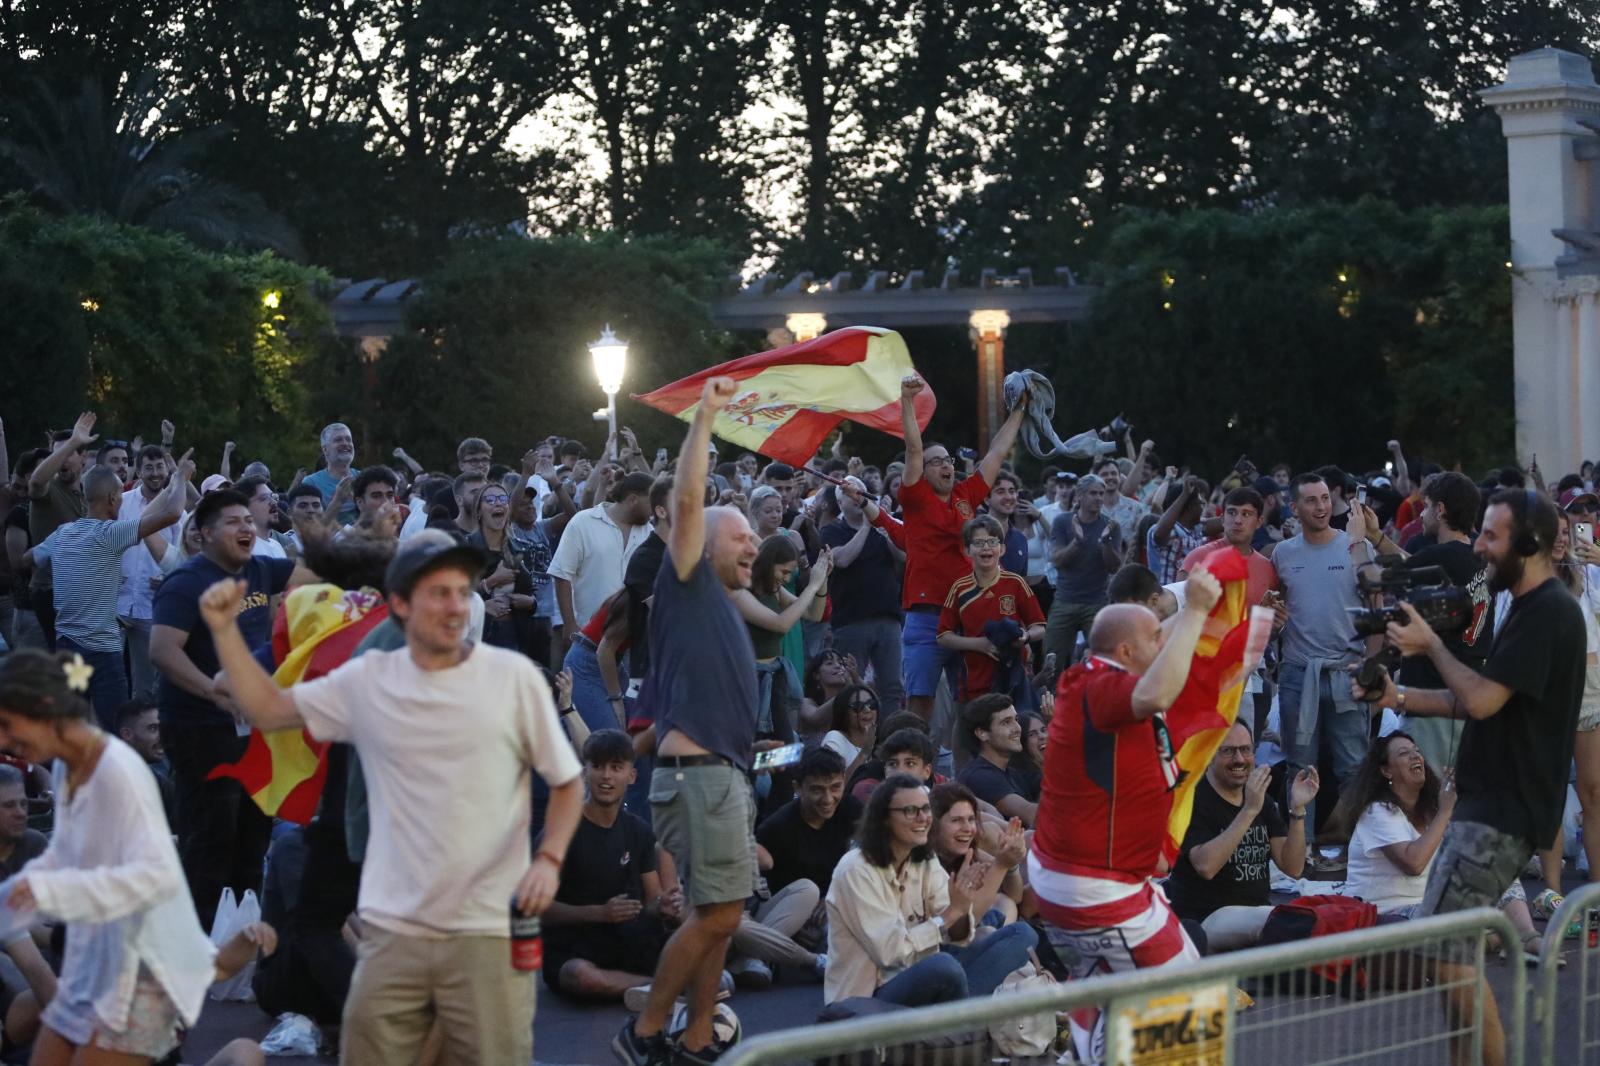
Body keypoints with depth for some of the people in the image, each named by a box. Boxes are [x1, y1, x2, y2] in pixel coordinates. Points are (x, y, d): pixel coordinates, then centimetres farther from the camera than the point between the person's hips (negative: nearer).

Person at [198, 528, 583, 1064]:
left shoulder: (514, 676, -2)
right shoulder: (367, 681, 5)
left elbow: (567, 782, 5)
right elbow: (266, 709, 13)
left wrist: (548, 859, -11)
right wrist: (225, 629, 3)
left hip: (488, 930, -2)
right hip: (392, 930, 2)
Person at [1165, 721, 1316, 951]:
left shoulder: (1263, 801, 13)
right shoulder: (1192, 800, -8)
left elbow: (1293, 867, 4)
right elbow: (1206, 866, -24)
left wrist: (1298, 808, -10)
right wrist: (1249, 811, -27)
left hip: (1257, 911, 7)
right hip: (1204, 920, -7)